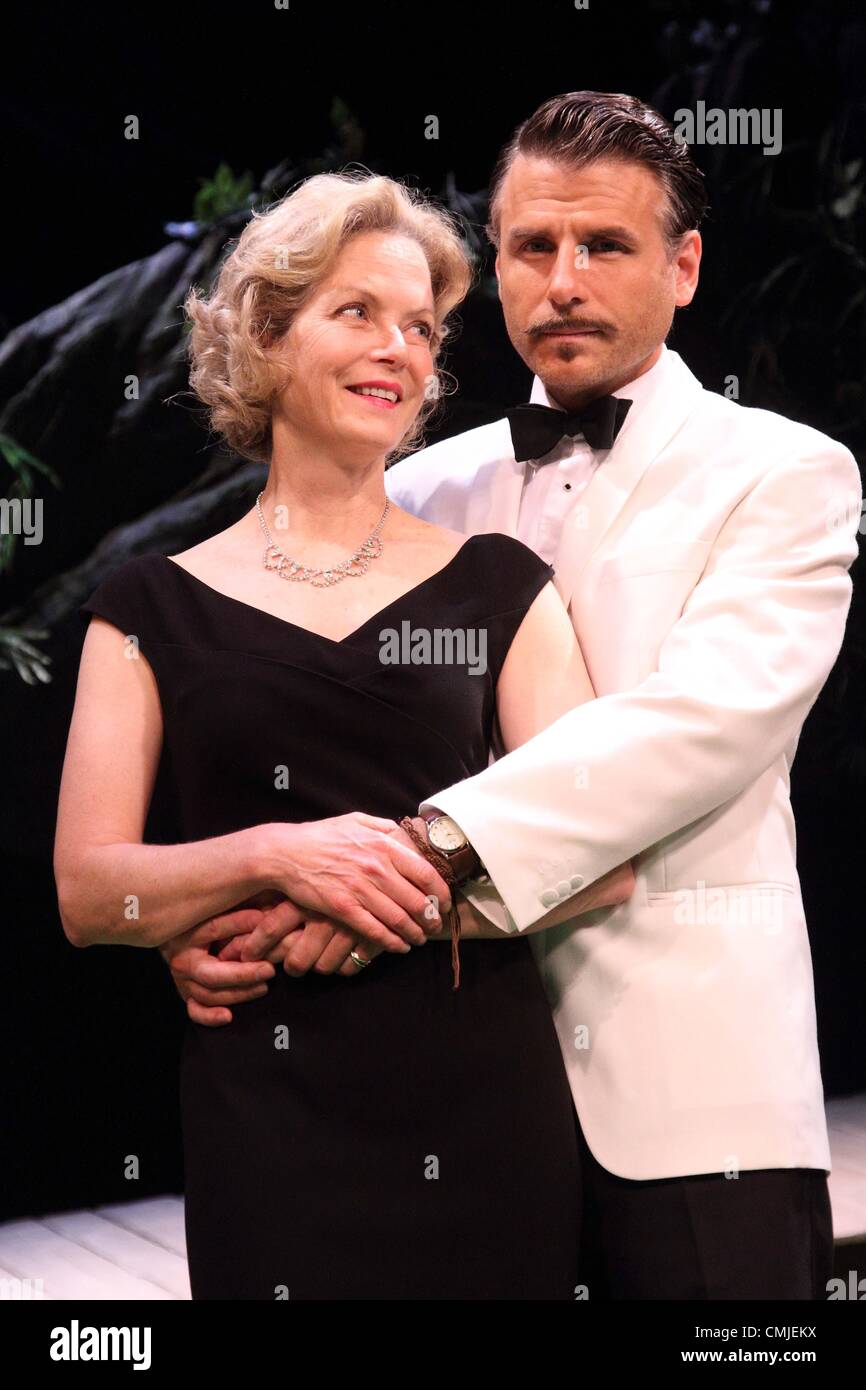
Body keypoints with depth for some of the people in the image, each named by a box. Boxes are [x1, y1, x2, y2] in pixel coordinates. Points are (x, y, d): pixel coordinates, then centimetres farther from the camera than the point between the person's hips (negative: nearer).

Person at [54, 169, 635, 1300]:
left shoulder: (497, 586, 6)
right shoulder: (157, 609, 5)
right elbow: (88, 894, 0)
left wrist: (342, 922, -11)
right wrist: (276, 857, -18)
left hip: (484, 1097, 1)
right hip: (264, 1110, -1)